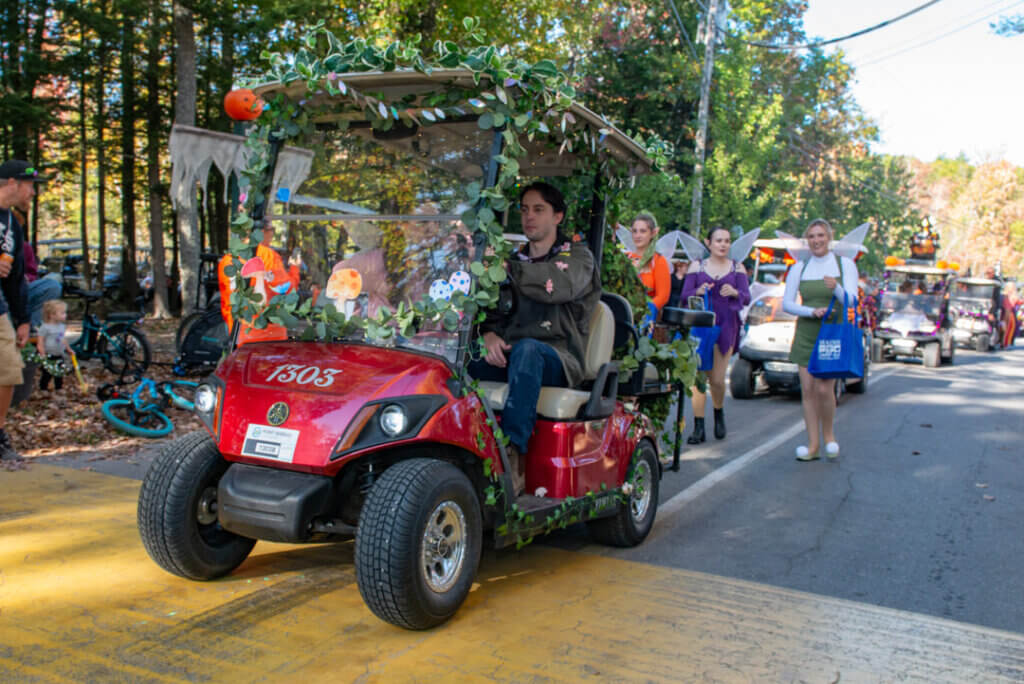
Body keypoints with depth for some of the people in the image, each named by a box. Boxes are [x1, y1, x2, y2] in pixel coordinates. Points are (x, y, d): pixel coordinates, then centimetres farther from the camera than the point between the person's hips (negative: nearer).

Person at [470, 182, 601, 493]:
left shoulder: (577, 256, 9)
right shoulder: (516, 259, 26)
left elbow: (560, 286, -16)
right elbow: (493, 307, 17)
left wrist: (507, 268, -21)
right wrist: (490, 334, -7)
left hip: (561, 359, -4)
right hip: (510, 355, 5)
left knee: (527, 350, -40)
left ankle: (514, 459, -44)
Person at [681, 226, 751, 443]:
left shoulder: (737, 268, 11)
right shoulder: (697, 266, 9)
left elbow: (747, 298, 5)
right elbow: (684, 296, 4)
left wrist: (735, 292, -17)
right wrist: (698, 291, -17)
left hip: (726, 326, 0)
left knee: (717, 379, 0)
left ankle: (719, 413, 30)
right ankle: (698, 427, -2)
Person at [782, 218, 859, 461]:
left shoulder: (845, 264, 2)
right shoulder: (799, 268, 7)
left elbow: (852, 300, -9)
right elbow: (787, 304, 2)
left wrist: (836, 288, -30)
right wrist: (811, 311, -16)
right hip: (806, 334, 3)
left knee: (824, 389, -13)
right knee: (808, 389, -1)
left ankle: (829, 435, 11)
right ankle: (813, 445, 6)